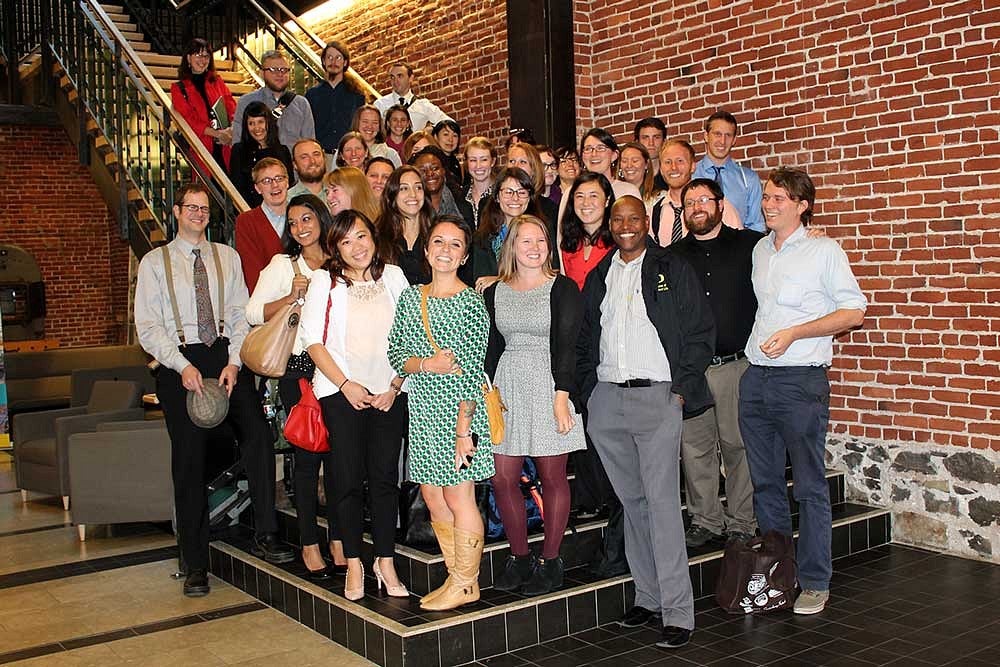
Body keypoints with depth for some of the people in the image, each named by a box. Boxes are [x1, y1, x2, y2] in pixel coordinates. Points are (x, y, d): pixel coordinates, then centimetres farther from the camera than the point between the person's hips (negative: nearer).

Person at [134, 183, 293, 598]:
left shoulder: (227, 257, 14)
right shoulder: (155, 262, 8)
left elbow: (241, 314, 7)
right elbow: (147, 326, 0)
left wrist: (233, 363, -8)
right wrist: (183, 366, -13)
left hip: (226, 356, 2)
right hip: (179, 362, -1)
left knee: (258, 434, -18)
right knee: (189, 459, -1)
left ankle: (264, 536, -8)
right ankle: (195, 565, 7)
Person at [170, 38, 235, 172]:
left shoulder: (217, 81, 19)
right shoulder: (179, 88, 9)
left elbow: (231, 107, 11)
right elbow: (188, 120, -2)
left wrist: (232, 129, -11)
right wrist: (217, 133, -15)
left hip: (226, 146, 2)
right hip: (202, 146, -2)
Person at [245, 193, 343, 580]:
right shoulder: (282, 265, 6)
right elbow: (254, 313, -1)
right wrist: (292, 297, -13)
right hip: (298, 369, -2)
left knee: (338, 453, 3)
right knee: (307, 456, 0)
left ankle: (339, 541, 13)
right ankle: (309, 545, 11)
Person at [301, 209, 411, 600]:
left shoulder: (393, 277, 9)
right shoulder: (325, 282, 3)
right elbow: (313, 339, -2)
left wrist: (394, 386, -2)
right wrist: (346, 385, -10)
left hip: (390, 392, 2)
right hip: (343, 392, -2)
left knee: (385, 477, 3)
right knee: (348, 479, 0)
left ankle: (385, 561, 13)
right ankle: (353, 564, 12)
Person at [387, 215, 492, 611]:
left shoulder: (471, 303, -7)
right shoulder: (410, 298, 10)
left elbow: (471, 372, -12)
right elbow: (396, 355, 8)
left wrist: (464, 430, -16)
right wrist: (427, 364, -13)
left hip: (458, 410, -6)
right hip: (422, 411, 6)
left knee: (458, 496, 0)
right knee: (432, 497, 11)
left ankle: (466, 584, 14)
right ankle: (457, 576, 25)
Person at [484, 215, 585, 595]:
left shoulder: (563, 289, -1)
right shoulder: (495, 292, 12)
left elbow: (565, 345, -8)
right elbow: (491, 347, 14)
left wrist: (562, 396, -15)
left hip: (548, 384, -4)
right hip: (507, 386, 4)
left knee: (552, 478, 2)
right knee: (502, 478, 1)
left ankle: (550, 562, 15)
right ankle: (520, 558, 17)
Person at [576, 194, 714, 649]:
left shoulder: (673, 271, 4)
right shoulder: (597, 278, 16)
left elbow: (701, 332, 0)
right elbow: (584, 339, 20)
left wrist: (683, 388, -7)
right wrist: (588, 389, 9)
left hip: (657, 397, -5)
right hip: (606, 401, 5)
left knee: (662, 500, -9)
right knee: (631, 500, 10)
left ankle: (678, 612, -5)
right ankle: (647, 596, 20)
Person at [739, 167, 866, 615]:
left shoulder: (825, 251, -3)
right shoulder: (759, 249, 14)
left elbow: (854, 312, -6)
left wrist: (793, 333, -15)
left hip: (801, 380, -6)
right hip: (755, 378, 6)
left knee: (809, 486, -1)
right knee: (765, 482, 11)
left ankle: (814, 583, 8)